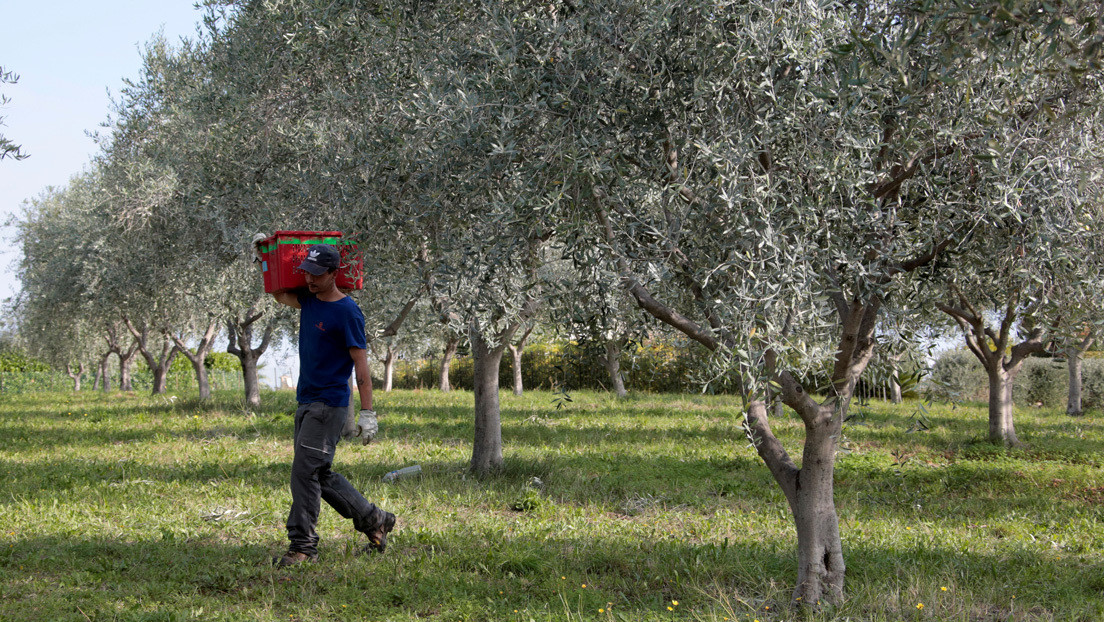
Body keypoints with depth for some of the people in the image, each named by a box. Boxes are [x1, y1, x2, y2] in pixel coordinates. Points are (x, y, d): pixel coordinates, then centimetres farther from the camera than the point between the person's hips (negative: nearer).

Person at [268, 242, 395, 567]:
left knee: (305, 471, -12)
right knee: (320, 475, 12)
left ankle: (303, 545, -6)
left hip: (329, 405, -9)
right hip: (306, 402, 9)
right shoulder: (309, 300, 9)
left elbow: (361, 364, -14)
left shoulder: (347, 312, -13)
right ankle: (374, 519, 24)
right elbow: (279, 294, 27)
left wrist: (367, 412, -16)